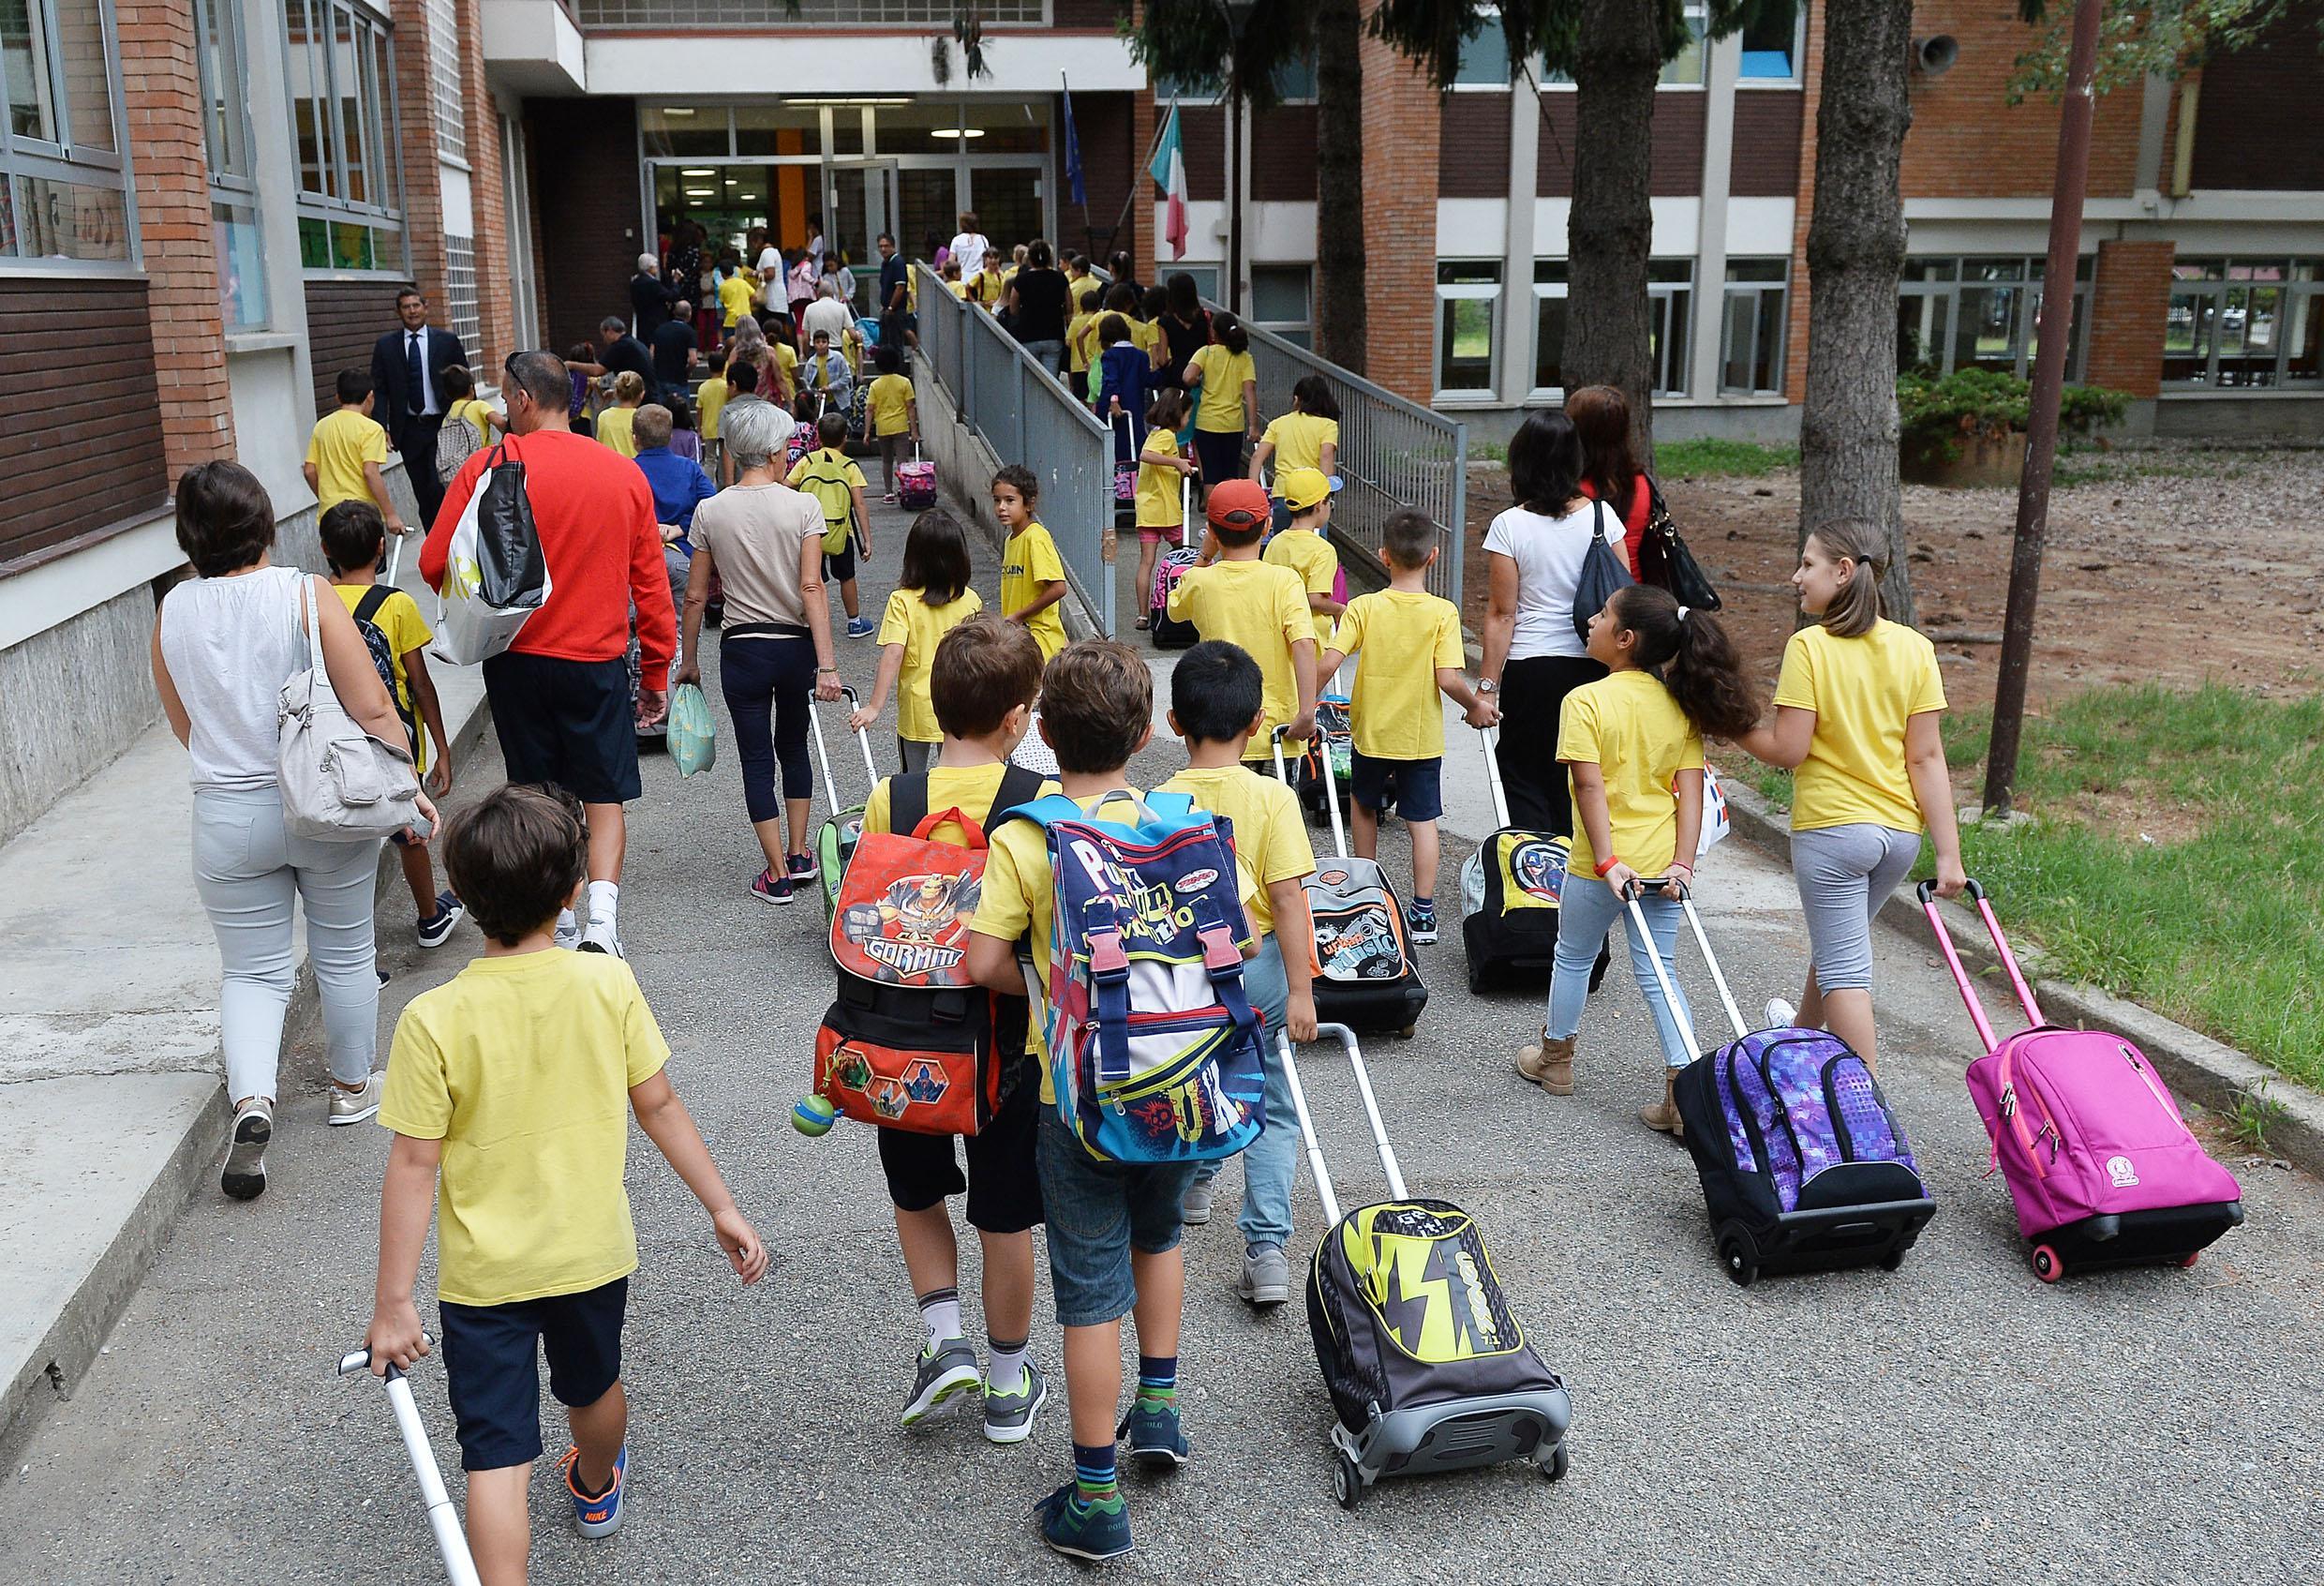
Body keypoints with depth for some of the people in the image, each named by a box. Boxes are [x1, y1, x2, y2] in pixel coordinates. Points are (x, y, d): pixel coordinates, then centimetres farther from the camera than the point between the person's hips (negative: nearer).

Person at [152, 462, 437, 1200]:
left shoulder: (173, 612, -2)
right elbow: (372, 709, -15)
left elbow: (183, 727, 11)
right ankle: (353, 1088, 31)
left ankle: (251, 1097, -10)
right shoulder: (306, 595, -13)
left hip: (227, 817, 2)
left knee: (253, 970, 12)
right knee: (344, 953, 16)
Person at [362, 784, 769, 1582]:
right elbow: (659, 1107, -7)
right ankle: (597, 1487, 58)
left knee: (496, 1458, 3)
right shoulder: (609, 985, -14)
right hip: (593, 1253, 3)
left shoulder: (433, 1020, -19)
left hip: (482, 1275, -3)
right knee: (594, 1385, 30)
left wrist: (392, 1300, -8)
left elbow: (413, 1165, -16)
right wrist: (723, 1207, 4)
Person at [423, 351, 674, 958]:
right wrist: (656, 674, 12)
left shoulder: (489, 468, -7)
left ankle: (560, 931, 20)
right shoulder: (625, 474, 0)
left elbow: (434, 565, -5)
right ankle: (602, 920, -9)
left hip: (518, 658, 0)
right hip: (599, 660, 1)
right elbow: (651, 584, 4)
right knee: (604, 796, 9)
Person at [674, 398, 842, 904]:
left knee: (757, 759, 7)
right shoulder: (803, 507, -8)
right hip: (797, 645, 0)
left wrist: (689, 660, 12)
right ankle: (799, 855, 26)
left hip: (742, 651, 0)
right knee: (794, 747, 21)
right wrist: (826, 665, -15)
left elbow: (695, 596, 0)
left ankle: (778, 874, 8)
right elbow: (811, 587, -15)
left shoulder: (711, 511, -3)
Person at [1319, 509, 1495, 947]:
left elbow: (1329, 662, -18)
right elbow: (1448, 679, -18)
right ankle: (1423, 911, 9)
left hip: (1371, 732, 1)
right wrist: (1476, 707, 0)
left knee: (1363, 805, 23)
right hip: (1421, 736, -1)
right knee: (1423, 820, 9)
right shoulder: (1443, 612, -12)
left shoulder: (1363, 607, -11)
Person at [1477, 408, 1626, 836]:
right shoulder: (1602, 517, -1)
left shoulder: (1509, 527, -10)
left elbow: (1502, 614, -9)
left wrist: (1488, 683, -4)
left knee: (1524, 778, 8)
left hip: (1530, 669, -3)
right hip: (1594, 667, 3)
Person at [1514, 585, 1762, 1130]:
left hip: (1599, 865, -4)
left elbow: (1590, 784, -21)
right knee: (1657, 972, 11)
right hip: (1663, 862, 4)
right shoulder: (1680, 705, 3)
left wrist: (1606, 861, -20)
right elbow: (1690, 790, -2)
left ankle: (1555, 1058, 37)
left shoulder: (1586, 700, -14)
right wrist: (1682, 862, -5)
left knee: (1573, 957, 18)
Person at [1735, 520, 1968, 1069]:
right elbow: (1927, 757, -3)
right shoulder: (1915, 647, -1)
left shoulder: (1809, 645, -15)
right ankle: (1803, 1030, 52)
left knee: (1845, 968, 0)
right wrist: (1948, 854, -2)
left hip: (1829, 827, -6)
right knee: (1838, 941, 27)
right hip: (1901, 832, 6)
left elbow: (1787, 750, -16)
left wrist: (1732, 727, 2)